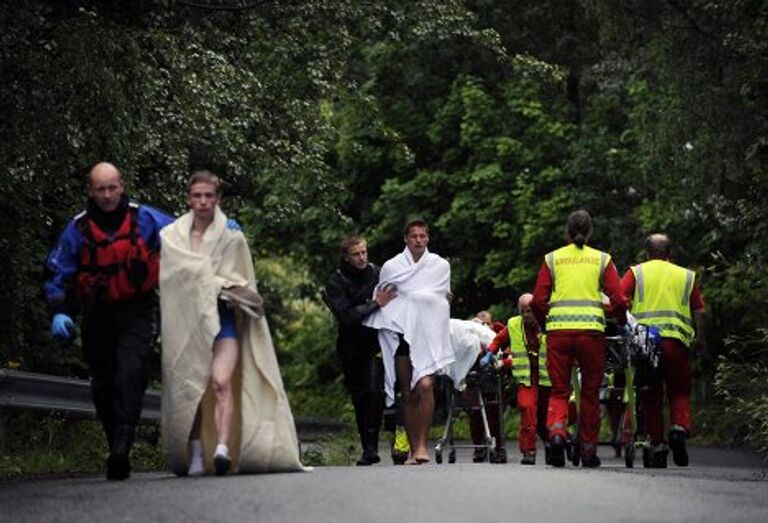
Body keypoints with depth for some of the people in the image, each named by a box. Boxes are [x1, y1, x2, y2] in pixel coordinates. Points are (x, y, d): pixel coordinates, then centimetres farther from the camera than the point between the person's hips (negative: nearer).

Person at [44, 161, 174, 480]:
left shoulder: (146, 219, -1)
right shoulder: (78, 229, 1)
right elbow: (57, 273, 5)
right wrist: (59, 311, -7)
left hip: (138, 313, -3)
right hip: (98, 316, 3)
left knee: (129, 375, -20)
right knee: (103, 385, 7)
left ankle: (121, 449, -27)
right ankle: (117, 450, 19)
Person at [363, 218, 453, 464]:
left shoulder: (441, 266, 11)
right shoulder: (391, 267, 9)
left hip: (428, 333, -1)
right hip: (401, 332, 1)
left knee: (425, 386, -21)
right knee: (408, 394, 0)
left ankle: (422, 443, -19)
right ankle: (413, 449, 6)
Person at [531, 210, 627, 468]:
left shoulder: (552, 259, 9)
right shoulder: (602, 259, 8)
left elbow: (537, 301, 3)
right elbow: (618, 300, 1)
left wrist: (544, 323, 21)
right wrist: (622, 323, 19)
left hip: (558, 330, 1)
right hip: (591, 330, 0)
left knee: (559, 391, 7)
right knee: (590, 393, 11)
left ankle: (556, 430, -20)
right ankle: (588, 450, 15)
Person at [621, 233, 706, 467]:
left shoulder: (636, 272, 12)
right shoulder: (686, 276, 16)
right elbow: (699, 311, 11)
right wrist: (700, 338, 19)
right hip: (676, 339, 0)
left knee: (651, 396, 8)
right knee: (679, 391, 11)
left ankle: (657, 445, 5)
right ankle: (680, 427, -14)